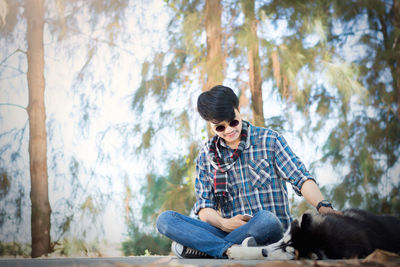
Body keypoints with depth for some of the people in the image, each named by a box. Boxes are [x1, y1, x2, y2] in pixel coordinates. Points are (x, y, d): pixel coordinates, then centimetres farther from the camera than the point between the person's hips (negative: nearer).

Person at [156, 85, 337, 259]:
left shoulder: (269, 140, 7)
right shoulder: (207, 155, 14)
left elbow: (301, 178, -3)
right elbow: (204, 207, 8)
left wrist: (323, 206, -23)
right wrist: (223, 223, -15)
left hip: (269, 233, -2)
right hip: (231, 232, 2)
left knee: (266, 219, -40)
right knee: (165, 219, -18)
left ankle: (202, 248, -24)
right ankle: (231, 250, -36)